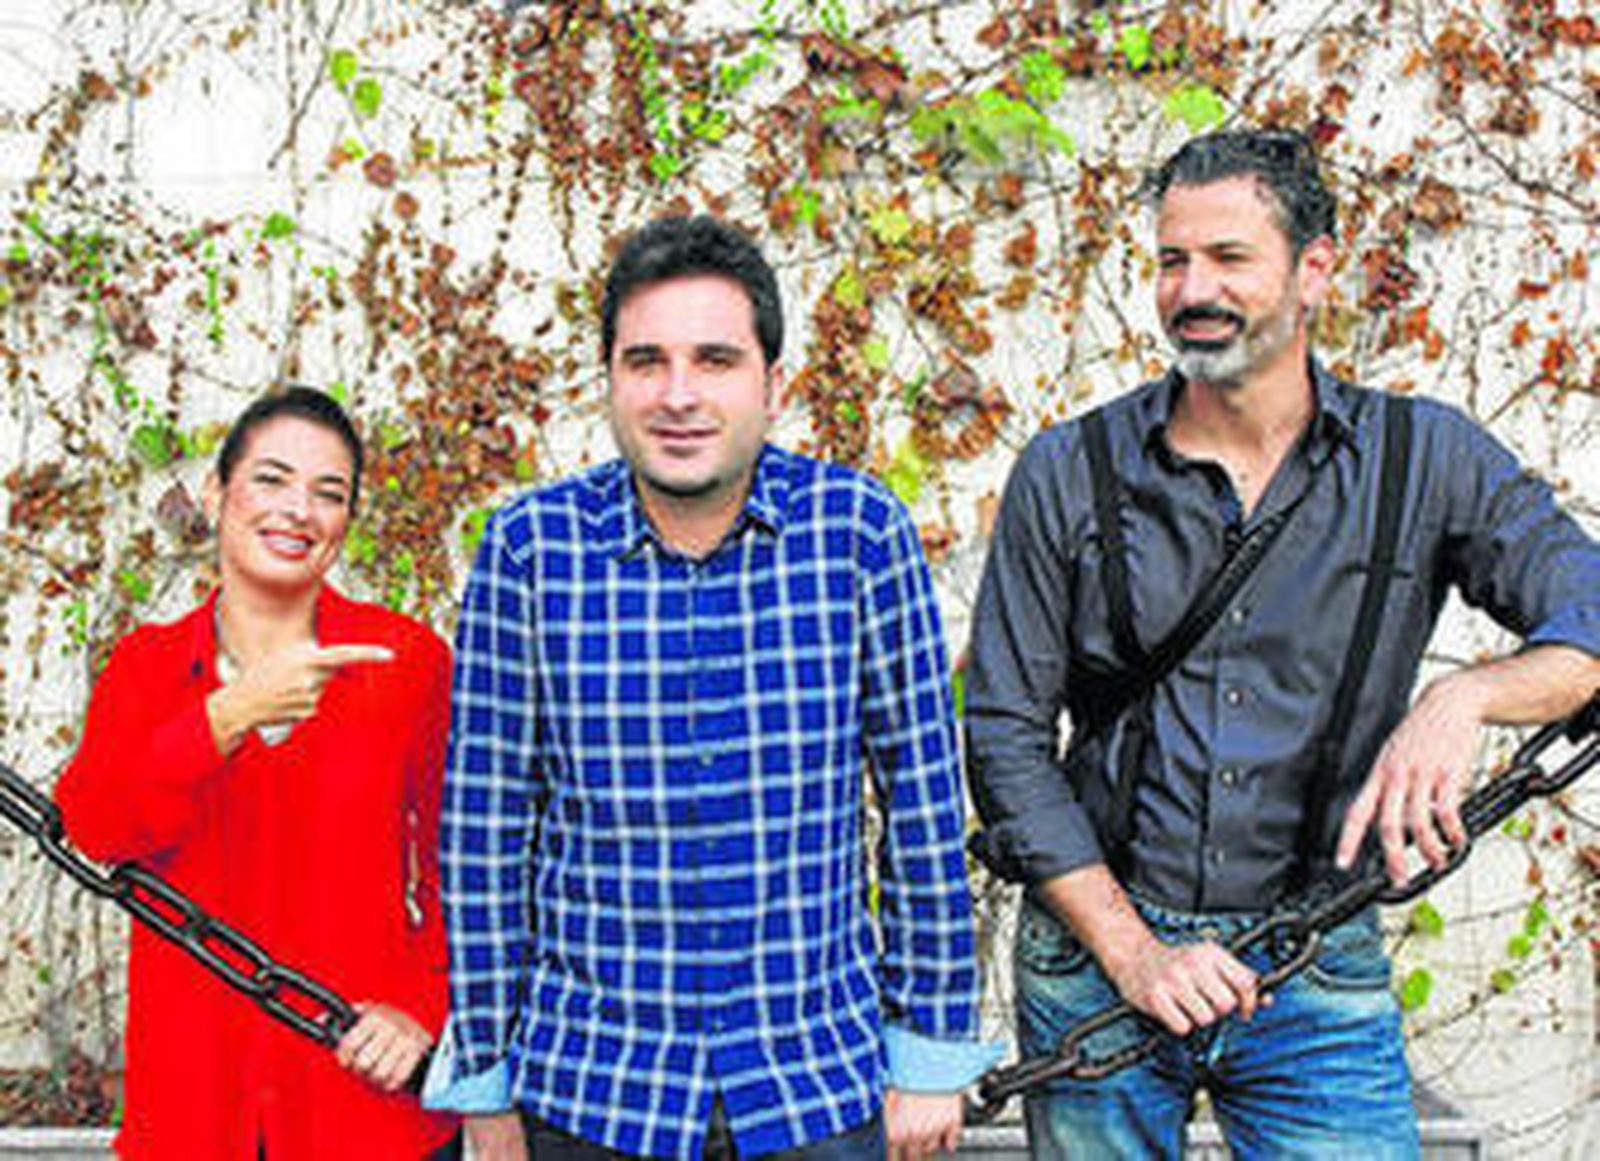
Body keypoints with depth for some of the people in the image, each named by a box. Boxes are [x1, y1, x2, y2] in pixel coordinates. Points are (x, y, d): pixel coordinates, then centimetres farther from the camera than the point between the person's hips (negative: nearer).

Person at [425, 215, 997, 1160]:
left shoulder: (862, 531, -8)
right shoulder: (530, 548, -7)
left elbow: (924, 803, -1)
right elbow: (485, 830, -1)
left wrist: (932, 1046, 0)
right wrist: (486, 1083, 2)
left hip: (824, 1085, 0)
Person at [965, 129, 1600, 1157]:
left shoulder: (1427, 459, 0)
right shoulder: (1068, 476, -1)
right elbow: (1006, 735, -2)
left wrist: (1465, 697, -27)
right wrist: (1131, 952, -10)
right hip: (1094, 962, 0)